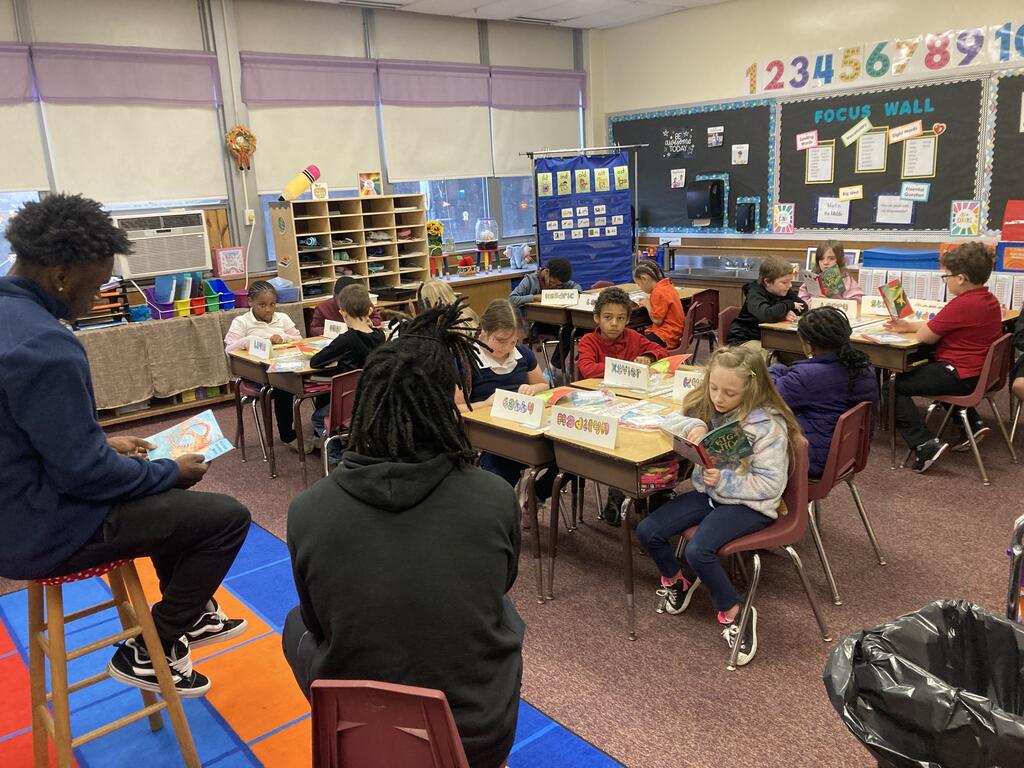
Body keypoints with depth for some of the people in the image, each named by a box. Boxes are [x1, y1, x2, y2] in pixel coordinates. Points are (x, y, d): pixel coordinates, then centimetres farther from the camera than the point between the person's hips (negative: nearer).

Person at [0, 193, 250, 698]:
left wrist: (105, 444, 12)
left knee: (168, 492, 28)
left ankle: (188, 616, 37)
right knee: (228, 517, -5)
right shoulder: (43, 345, -30)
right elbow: (85, 473, -26)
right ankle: (151, 652, 10)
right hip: (45, 529, -10)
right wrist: (171, 472, -11)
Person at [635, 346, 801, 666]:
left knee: (699, 551, -29)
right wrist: (692, 425, -18)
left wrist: (724, 480, -27)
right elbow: (672, 421, 4)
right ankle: (677, 577, 23)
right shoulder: (708, 407, 0)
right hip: (709, 492, 7)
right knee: (647, 531, -8)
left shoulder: (769, 425, -19)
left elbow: (771, 484, -18)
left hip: (749, 504, -7)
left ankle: (733, 612, -4)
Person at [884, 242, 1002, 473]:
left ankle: (925, 445, -15)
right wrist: (907, 325, 12)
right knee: (921, 369, 36)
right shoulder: (989, 300, 7)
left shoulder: (962, 304, -24)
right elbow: (939, 326, 14)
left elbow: (924, 336, -17)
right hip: (980, 373, 10)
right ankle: (971, 424, 28)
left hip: (961, 377, -10)